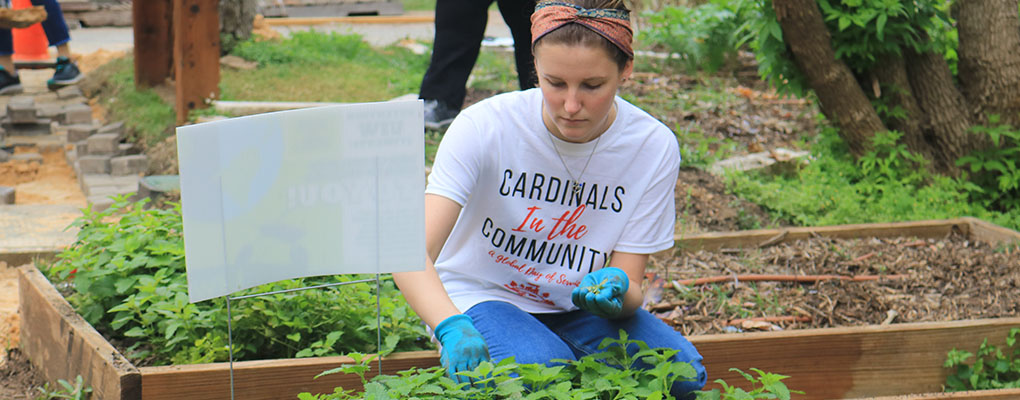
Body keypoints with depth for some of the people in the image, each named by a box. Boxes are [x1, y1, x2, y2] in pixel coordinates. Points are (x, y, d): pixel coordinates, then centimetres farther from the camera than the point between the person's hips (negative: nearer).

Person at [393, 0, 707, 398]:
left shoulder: (653, 147, -14)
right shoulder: (484, 126, -22)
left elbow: (630, 289, -12)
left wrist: (615, 292, -38)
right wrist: (452, 327, -52)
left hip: (580, 306, 3)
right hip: (484, 297, -2)